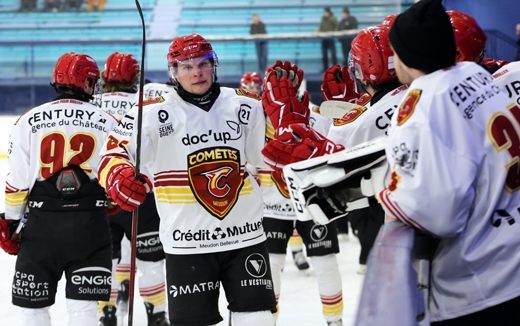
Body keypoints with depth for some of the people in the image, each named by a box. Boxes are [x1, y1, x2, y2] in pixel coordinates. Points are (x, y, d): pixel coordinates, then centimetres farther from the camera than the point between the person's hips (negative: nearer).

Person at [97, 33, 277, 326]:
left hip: (246, 236, 3)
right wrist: (118, 176, -31)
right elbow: (114, 153, -9)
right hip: (187, 243, -2)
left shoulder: (245, 107, 4)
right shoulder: (153, 113, -7)